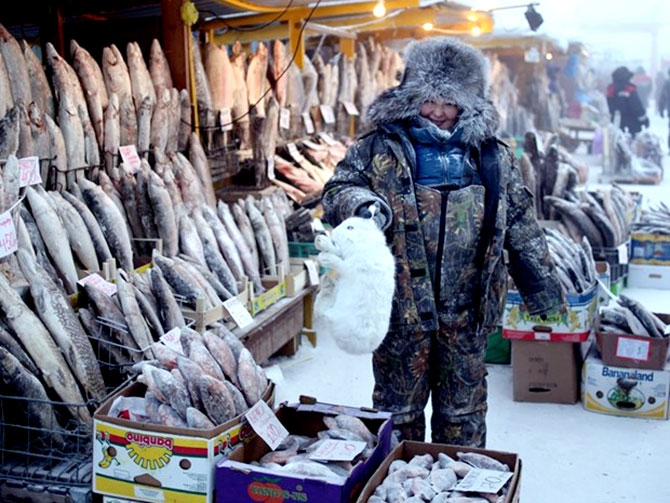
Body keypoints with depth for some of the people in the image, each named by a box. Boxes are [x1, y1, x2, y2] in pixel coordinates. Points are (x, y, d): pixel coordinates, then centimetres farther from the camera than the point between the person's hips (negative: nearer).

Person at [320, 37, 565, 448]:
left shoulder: (493, 156, 8)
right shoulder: (381, 147, 2)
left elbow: (522, 226, 13)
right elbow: (337, 190, 0)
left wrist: (543, 287, 16)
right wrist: (364, 205, -24)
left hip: (468, 310, 2)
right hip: (402, 304, -1)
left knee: (464, 411, 15)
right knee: (398, 410, 11)